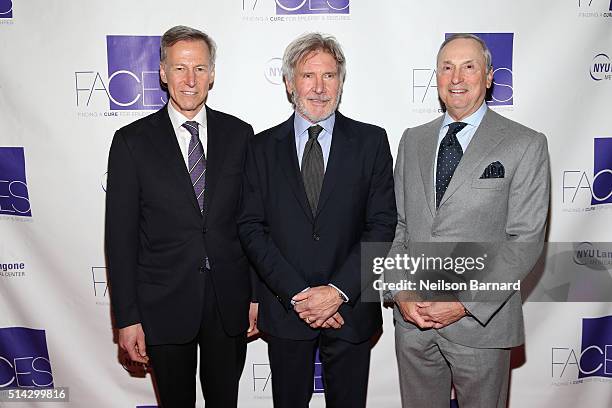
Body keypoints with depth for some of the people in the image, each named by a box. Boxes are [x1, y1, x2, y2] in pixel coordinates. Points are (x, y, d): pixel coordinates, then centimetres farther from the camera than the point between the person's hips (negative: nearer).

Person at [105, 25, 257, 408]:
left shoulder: (239, 134, 1)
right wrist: (127, 317, -6)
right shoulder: (132, 141, -4)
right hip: (164, 304, -1)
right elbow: (121, 235, -5)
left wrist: (258, 293, 3)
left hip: (229, 303, 2)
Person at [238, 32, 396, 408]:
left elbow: (382, 224, -6)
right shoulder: (263, 147, 1)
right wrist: (297, 293, -13)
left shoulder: (371, 141, -1)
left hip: (351, 309, 0)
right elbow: (251, 227, -4)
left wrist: (338, 290, -15)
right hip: (284, 308, 1)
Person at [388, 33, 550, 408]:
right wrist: (400, 292, -5)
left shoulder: (525, 145, -5)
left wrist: (466, 304, -15)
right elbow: (397, 222, 7)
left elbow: (525, 241, -10)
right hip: (412, 320, 4)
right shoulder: (412, 140, 8)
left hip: (481, 324, -3)